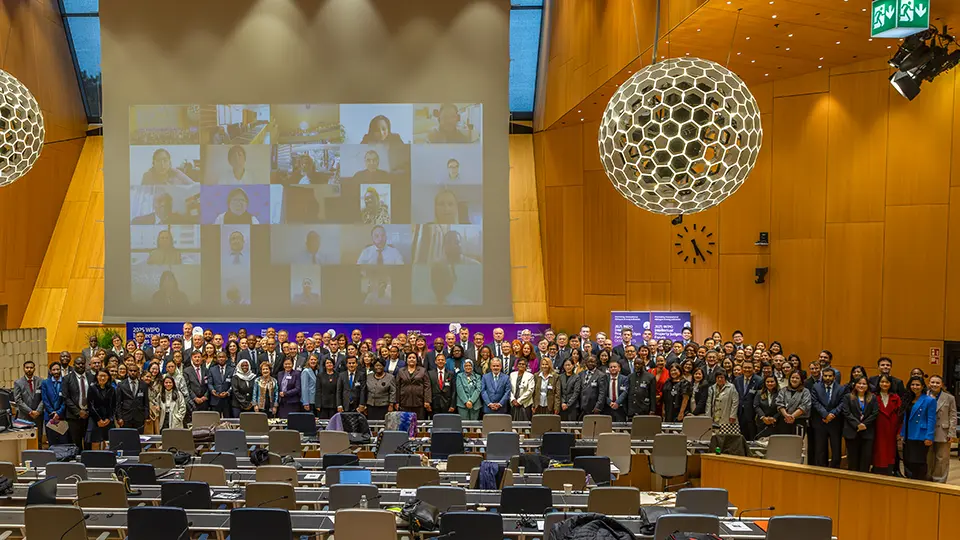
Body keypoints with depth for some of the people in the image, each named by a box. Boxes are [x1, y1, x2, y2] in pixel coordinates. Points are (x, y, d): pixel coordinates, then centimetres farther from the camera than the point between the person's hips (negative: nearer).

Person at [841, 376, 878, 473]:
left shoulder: (873, 398, 10)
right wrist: (857, 424, -15)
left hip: (867, 433, 1)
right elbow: (846, 413, -4)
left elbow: (875, 413, 1)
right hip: (852, 432, -1)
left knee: (866, 459, -1)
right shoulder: (848, 397, 6)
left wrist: (864, 424, -10)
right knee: (853, 459, 4)